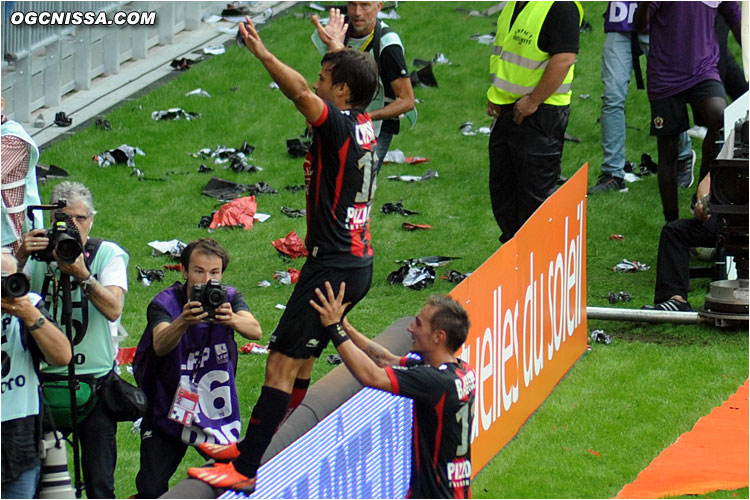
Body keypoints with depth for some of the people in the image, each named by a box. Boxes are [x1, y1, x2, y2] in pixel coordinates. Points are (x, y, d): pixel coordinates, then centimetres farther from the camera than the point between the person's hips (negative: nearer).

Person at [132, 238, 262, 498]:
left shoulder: (230, 299, -6)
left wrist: (232, 320, -48)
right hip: (170, 409, -2)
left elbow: (255, 331, -25)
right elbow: (160, 345, -32)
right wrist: (183, 322, -53)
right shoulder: (165, 303, -13)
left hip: (217, 407, 2)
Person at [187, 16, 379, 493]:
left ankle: (245, 468, -12)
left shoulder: (340, 125, -16)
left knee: (282, 364, -10)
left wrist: (261, 51, -36)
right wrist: (340, 46, 47)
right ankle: (255, 445, 29)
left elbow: (301, 92, -37)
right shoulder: (363, 125, 10)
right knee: (300, 360, 18)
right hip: (357, 262, 10)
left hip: (333, 269, -10)